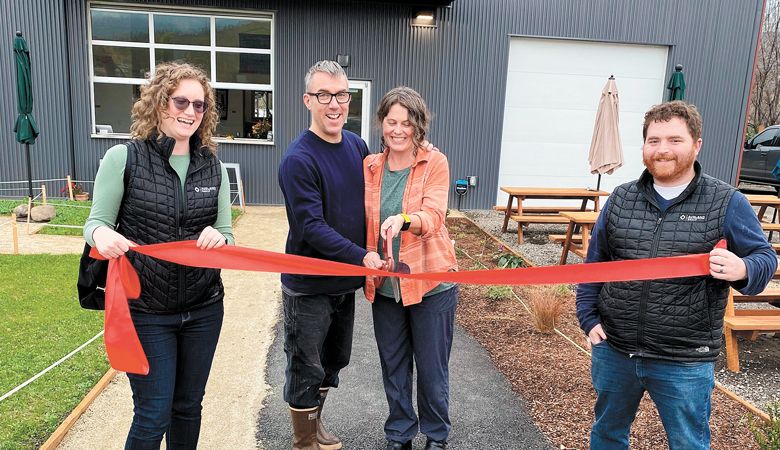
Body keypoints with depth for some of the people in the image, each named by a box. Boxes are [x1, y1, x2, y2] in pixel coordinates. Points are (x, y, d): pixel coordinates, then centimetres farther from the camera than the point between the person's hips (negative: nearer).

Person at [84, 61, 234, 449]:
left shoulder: (213, 167, 2)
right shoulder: (123, 158, -7)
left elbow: (226, 234, 6)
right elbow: (96, 222, -2)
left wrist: (218, 238, -17)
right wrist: (102, 234, -25)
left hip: (203, 308, 3)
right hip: (144, 311, -3)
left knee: (188, 406, 17)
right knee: (153, 414, 4)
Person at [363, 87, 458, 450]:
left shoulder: (435, 163, -7)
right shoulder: (370, 166, 3)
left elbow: (432, 217, -20)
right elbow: (363, 222, 9)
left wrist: (402, 220, -39)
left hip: (430, 283, -3)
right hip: (384, 285, 4)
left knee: (432, 369, 10)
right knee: (393, 368, 17)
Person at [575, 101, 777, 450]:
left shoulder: (727, 203, -6)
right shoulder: (621, 198, 3)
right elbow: (594, 262, 9)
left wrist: (742, 270, -26)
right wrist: (588, 319, 2)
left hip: (685, 364, -3)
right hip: (613, 351, 3)